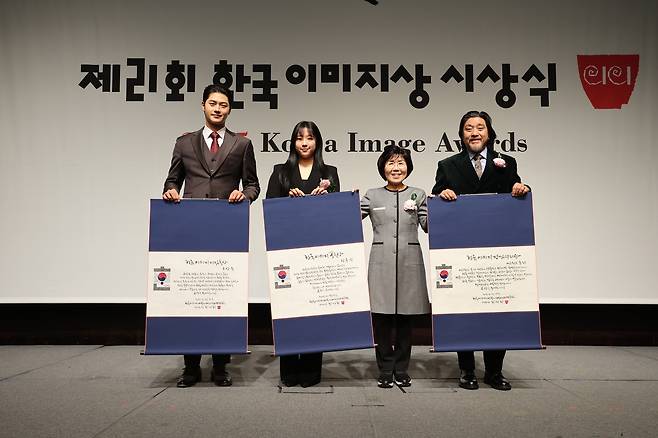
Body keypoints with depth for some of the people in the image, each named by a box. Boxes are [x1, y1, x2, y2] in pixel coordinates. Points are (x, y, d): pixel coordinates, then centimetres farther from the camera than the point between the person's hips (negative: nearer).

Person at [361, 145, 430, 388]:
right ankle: (385, 371, 11)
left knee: (405, 318, 6)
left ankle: (401, 370, 19)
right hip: (381, 263, -1)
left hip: (409, 262, 1)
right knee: (382, 318, -1)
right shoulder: (372, 196, 10)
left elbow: (429, 226, 4)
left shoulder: (418, 194, 12)